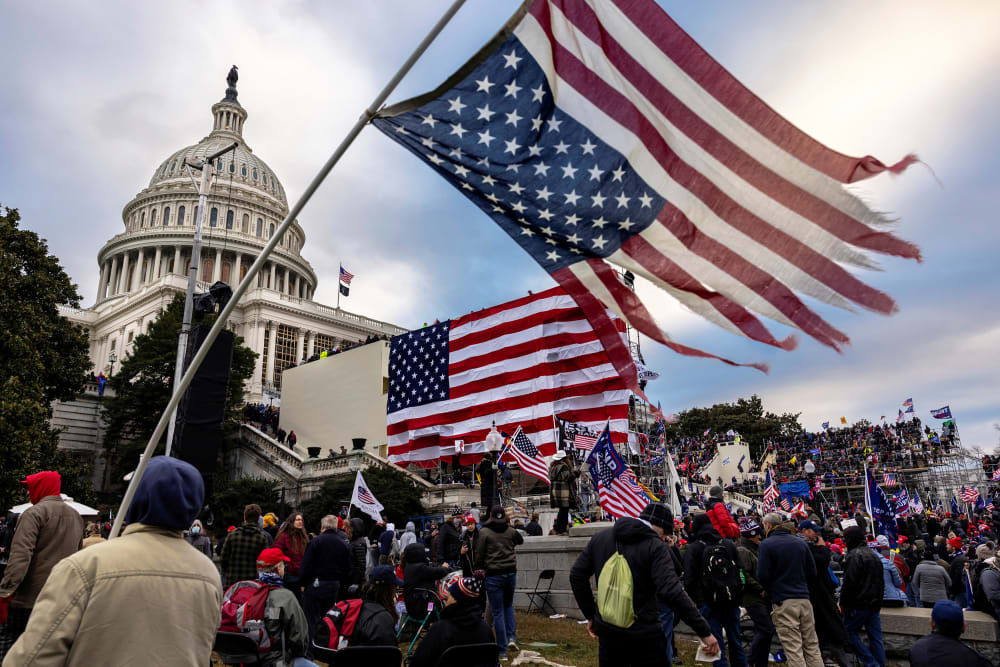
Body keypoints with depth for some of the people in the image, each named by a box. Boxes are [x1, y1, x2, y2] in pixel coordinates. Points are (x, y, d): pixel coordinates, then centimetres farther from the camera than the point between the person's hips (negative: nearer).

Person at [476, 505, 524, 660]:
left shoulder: (484, 532, -7)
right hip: (511, 573, 3)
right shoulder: (511, 531, 3)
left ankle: (502, 651, 6)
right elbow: (520, 540, 25)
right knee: (508, 605, 24)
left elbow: (479, 555, -6)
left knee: (498, 612, 4)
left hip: (493, 576, -3)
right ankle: (512, 637, 8)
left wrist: (479, 570, 8)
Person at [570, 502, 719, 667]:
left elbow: (577, 575, 7)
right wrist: (705, 632, -18)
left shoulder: (601, 537, 3)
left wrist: (590, 615, 14)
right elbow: (672, 592, -24)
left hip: (607, 632, 5)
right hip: (644, 636, -5)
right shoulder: (655, 546, -13)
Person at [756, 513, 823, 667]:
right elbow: (812, 572, 11)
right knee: (812, 646, 13)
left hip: (783, 602, -5)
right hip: (804, 599, 5)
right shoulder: (800, 543, 9)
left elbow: (762, 576, -12)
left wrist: (769, 591, 8)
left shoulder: (766, 544, -7)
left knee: (794, 650, -2)